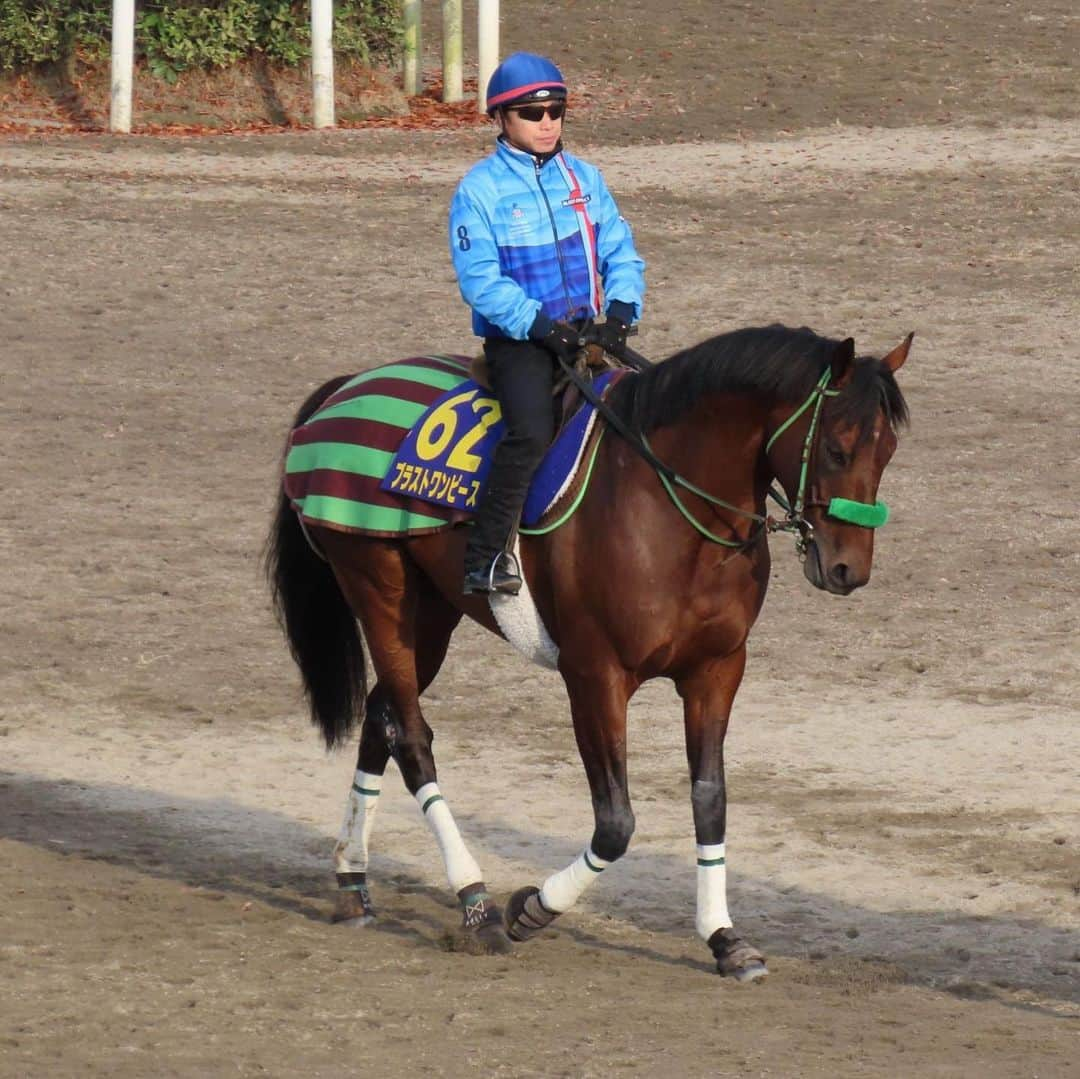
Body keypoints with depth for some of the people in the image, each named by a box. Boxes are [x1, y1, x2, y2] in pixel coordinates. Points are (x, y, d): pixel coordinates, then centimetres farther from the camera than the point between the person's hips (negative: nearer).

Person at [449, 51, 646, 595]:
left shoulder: (585, 179, 12)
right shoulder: (481, 189, -4)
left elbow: (620, 253, 11)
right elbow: (480, 280, -10)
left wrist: (620, 309, -10)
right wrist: (540, 324, -20)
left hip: (584, 332, 6)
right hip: (517, 340, -6)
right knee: (531, 432, -28)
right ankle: (484, 559, -25)